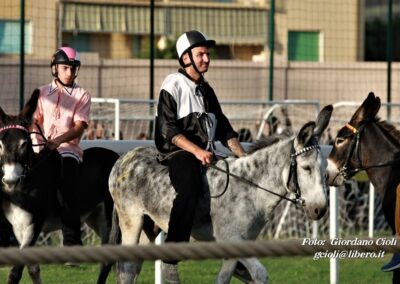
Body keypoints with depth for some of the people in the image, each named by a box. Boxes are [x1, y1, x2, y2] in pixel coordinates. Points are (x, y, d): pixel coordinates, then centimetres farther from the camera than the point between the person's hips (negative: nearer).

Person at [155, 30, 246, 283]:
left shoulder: (206, 90, 21)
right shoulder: (173, 85, -3)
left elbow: (223, 128, 22)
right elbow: (168, 129, -13)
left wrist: (242, 156, 9)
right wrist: (197, 151, -24)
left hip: (206, 153, 9)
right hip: (178, 152, -9)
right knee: (190, 190, -33)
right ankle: (170, 260, -34)